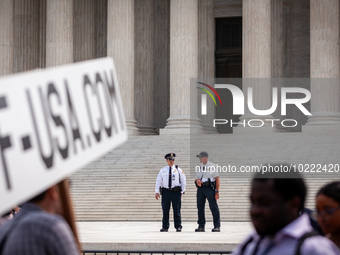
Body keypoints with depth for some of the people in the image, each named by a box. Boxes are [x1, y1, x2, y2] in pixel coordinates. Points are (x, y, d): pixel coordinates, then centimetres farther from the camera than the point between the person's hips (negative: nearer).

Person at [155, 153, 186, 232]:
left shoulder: (178, 170, 7)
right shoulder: (163, 170, 10)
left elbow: (183, 181, 10)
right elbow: (158, 181, 9)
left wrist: (182, 191, 4)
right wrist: (157, 192, 0)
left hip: (176, 192, -1)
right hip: (166, 191, 1)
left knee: (177, 210, -3)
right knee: (165, 210, 1)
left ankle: (178, 227, 1)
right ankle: (165, 227, 6)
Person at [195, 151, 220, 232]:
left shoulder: (211, 166, -3)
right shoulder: (200, 167, 17)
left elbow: (217, 179, -6)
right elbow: (197, 178, 21)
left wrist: (217, 191, -11)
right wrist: (197, 180, -6)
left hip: (209, 188, -7)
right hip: (200, 188, 7)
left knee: (213, 207, -6)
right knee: (200, 207, 6)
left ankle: (217, 226, -4)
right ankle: (201, 226, 12)